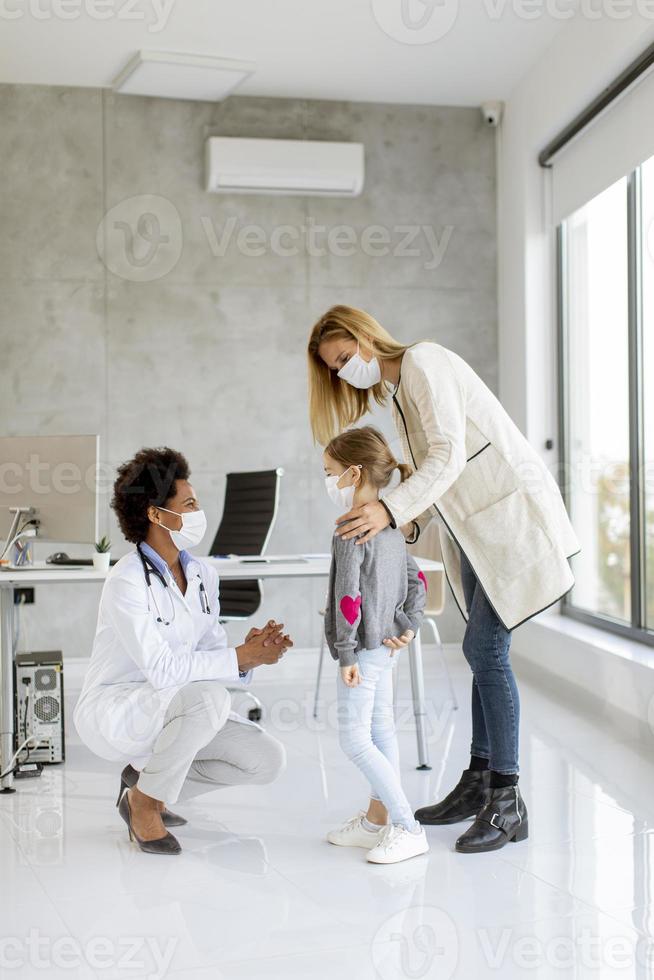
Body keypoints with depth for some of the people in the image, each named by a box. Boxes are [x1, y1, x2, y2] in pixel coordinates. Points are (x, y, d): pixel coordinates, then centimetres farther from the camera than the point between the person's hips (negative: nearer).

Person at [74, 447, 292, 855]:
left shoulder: (203, 575, 2)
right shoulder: (127, 581, -21)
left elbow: (212, 655, 2)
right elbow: (161, 668, -27)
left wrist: (250, 651, -19)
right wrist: (240, 658, -24)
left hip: (170, 710, 8)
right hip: (112, 711, -7)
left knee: (268, 759, -8)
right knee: (210, 698, -35)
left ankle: (144, 776, 10)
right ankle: (144, 803, -11)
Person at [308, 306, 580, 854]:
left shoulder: (422, 362, -10)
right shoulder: (394, 392, 19)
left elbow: (449, 454, -22)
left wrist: (391, 509, -32)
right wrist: (409, 523, 0)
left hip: (510, 511, -9)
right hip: (474, 526, 9)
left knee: (486, 649, -12)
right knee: (482, 650, 9)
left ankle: (507, 804, -6)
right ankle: (479, 783, 17)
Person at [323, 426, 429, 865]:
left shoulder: (351, 532, -19)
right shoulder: (392, 529, 9)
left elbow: (349, 597, -22)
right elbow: (417, 581, 15)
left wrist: (346, 653, -18)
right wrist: (407, 627, 10)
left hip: (363, 650, -10)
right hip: (387, 648, 10)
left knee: (355, 739, -6)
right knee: (381, 730, 15)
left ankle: (408, 828, -5)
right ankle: (377, 821, 25)